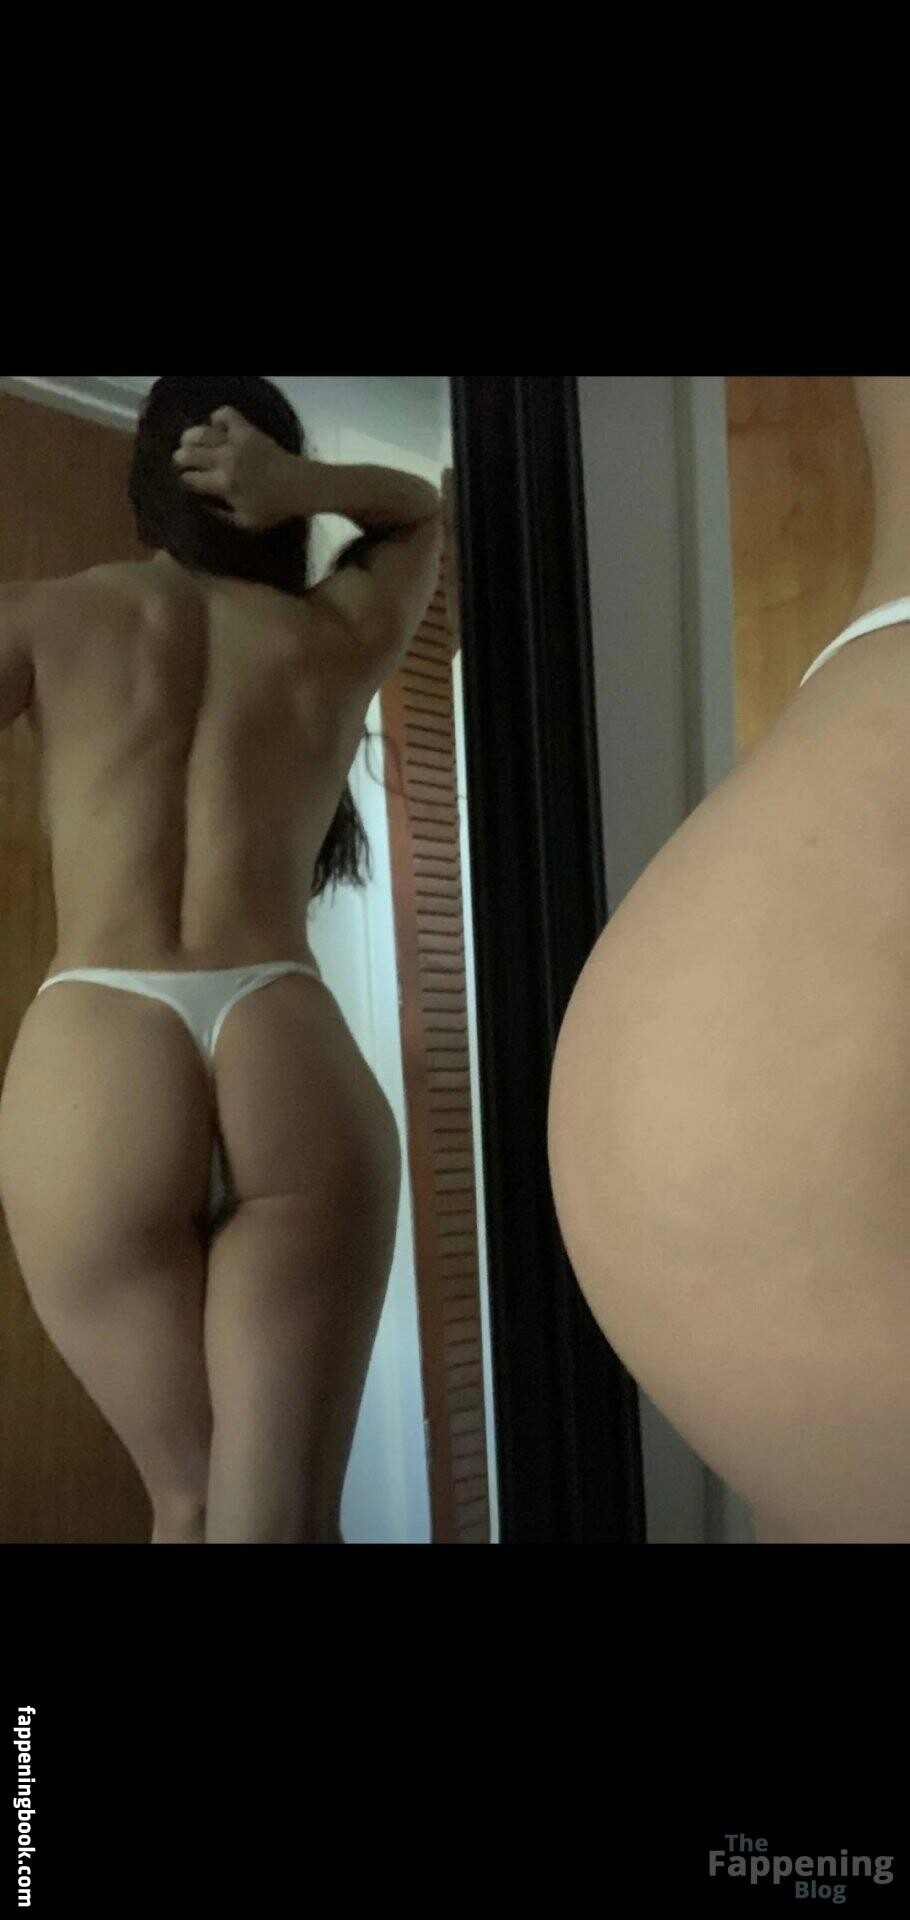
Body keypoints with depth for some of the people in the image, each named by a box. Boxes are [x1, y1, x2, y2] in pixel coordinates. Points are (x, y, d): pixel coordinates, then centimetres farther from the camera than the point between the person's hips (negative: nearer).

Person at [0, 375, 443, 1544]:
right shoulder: (341, 640, 18)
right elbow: (419, 510, 36)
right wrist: (299, 488, 18)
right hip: (297, 1066, 1)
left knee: (190, 1506, 14)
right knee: (286, 1519, 1)